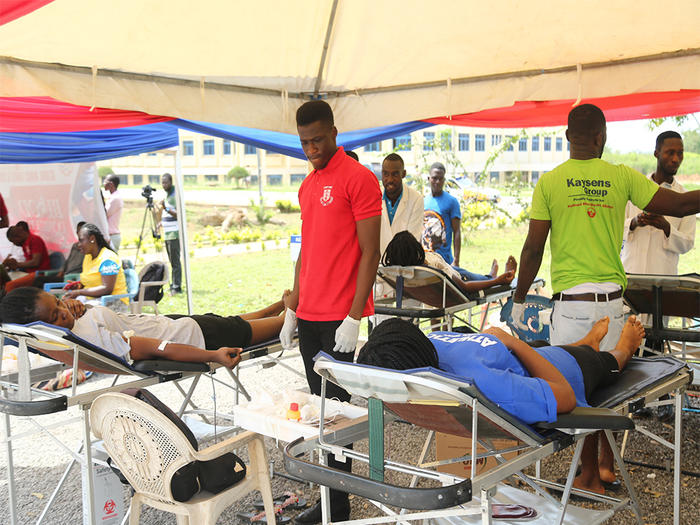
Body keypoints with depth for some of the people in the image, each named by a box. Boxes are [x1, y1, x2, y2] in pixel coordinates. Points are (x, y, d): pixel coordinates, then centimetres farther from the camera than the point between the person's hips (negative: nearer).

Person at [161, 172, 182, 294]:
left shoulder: (175, 195, -12)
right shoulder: (167, 194, 17)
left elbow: (179, 215, -19)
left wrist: (167, 209, -30)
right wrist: (162, 222, 17)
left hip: (174, 234, -9)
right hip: (167, 234, 9)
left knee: (175, 261, -9)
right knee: (172, 261, 11)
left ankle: (177, 286, -8)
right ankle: (174, 284, 15)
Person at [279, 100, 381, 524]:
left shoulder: (359, 178, -8)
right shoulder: (308, 186, 16)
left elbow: (370, 252, -12)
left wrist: (354, 318, -16)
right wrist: (292, 309, 17)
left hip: (340, 320, -7)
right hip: (309, 315, 7)